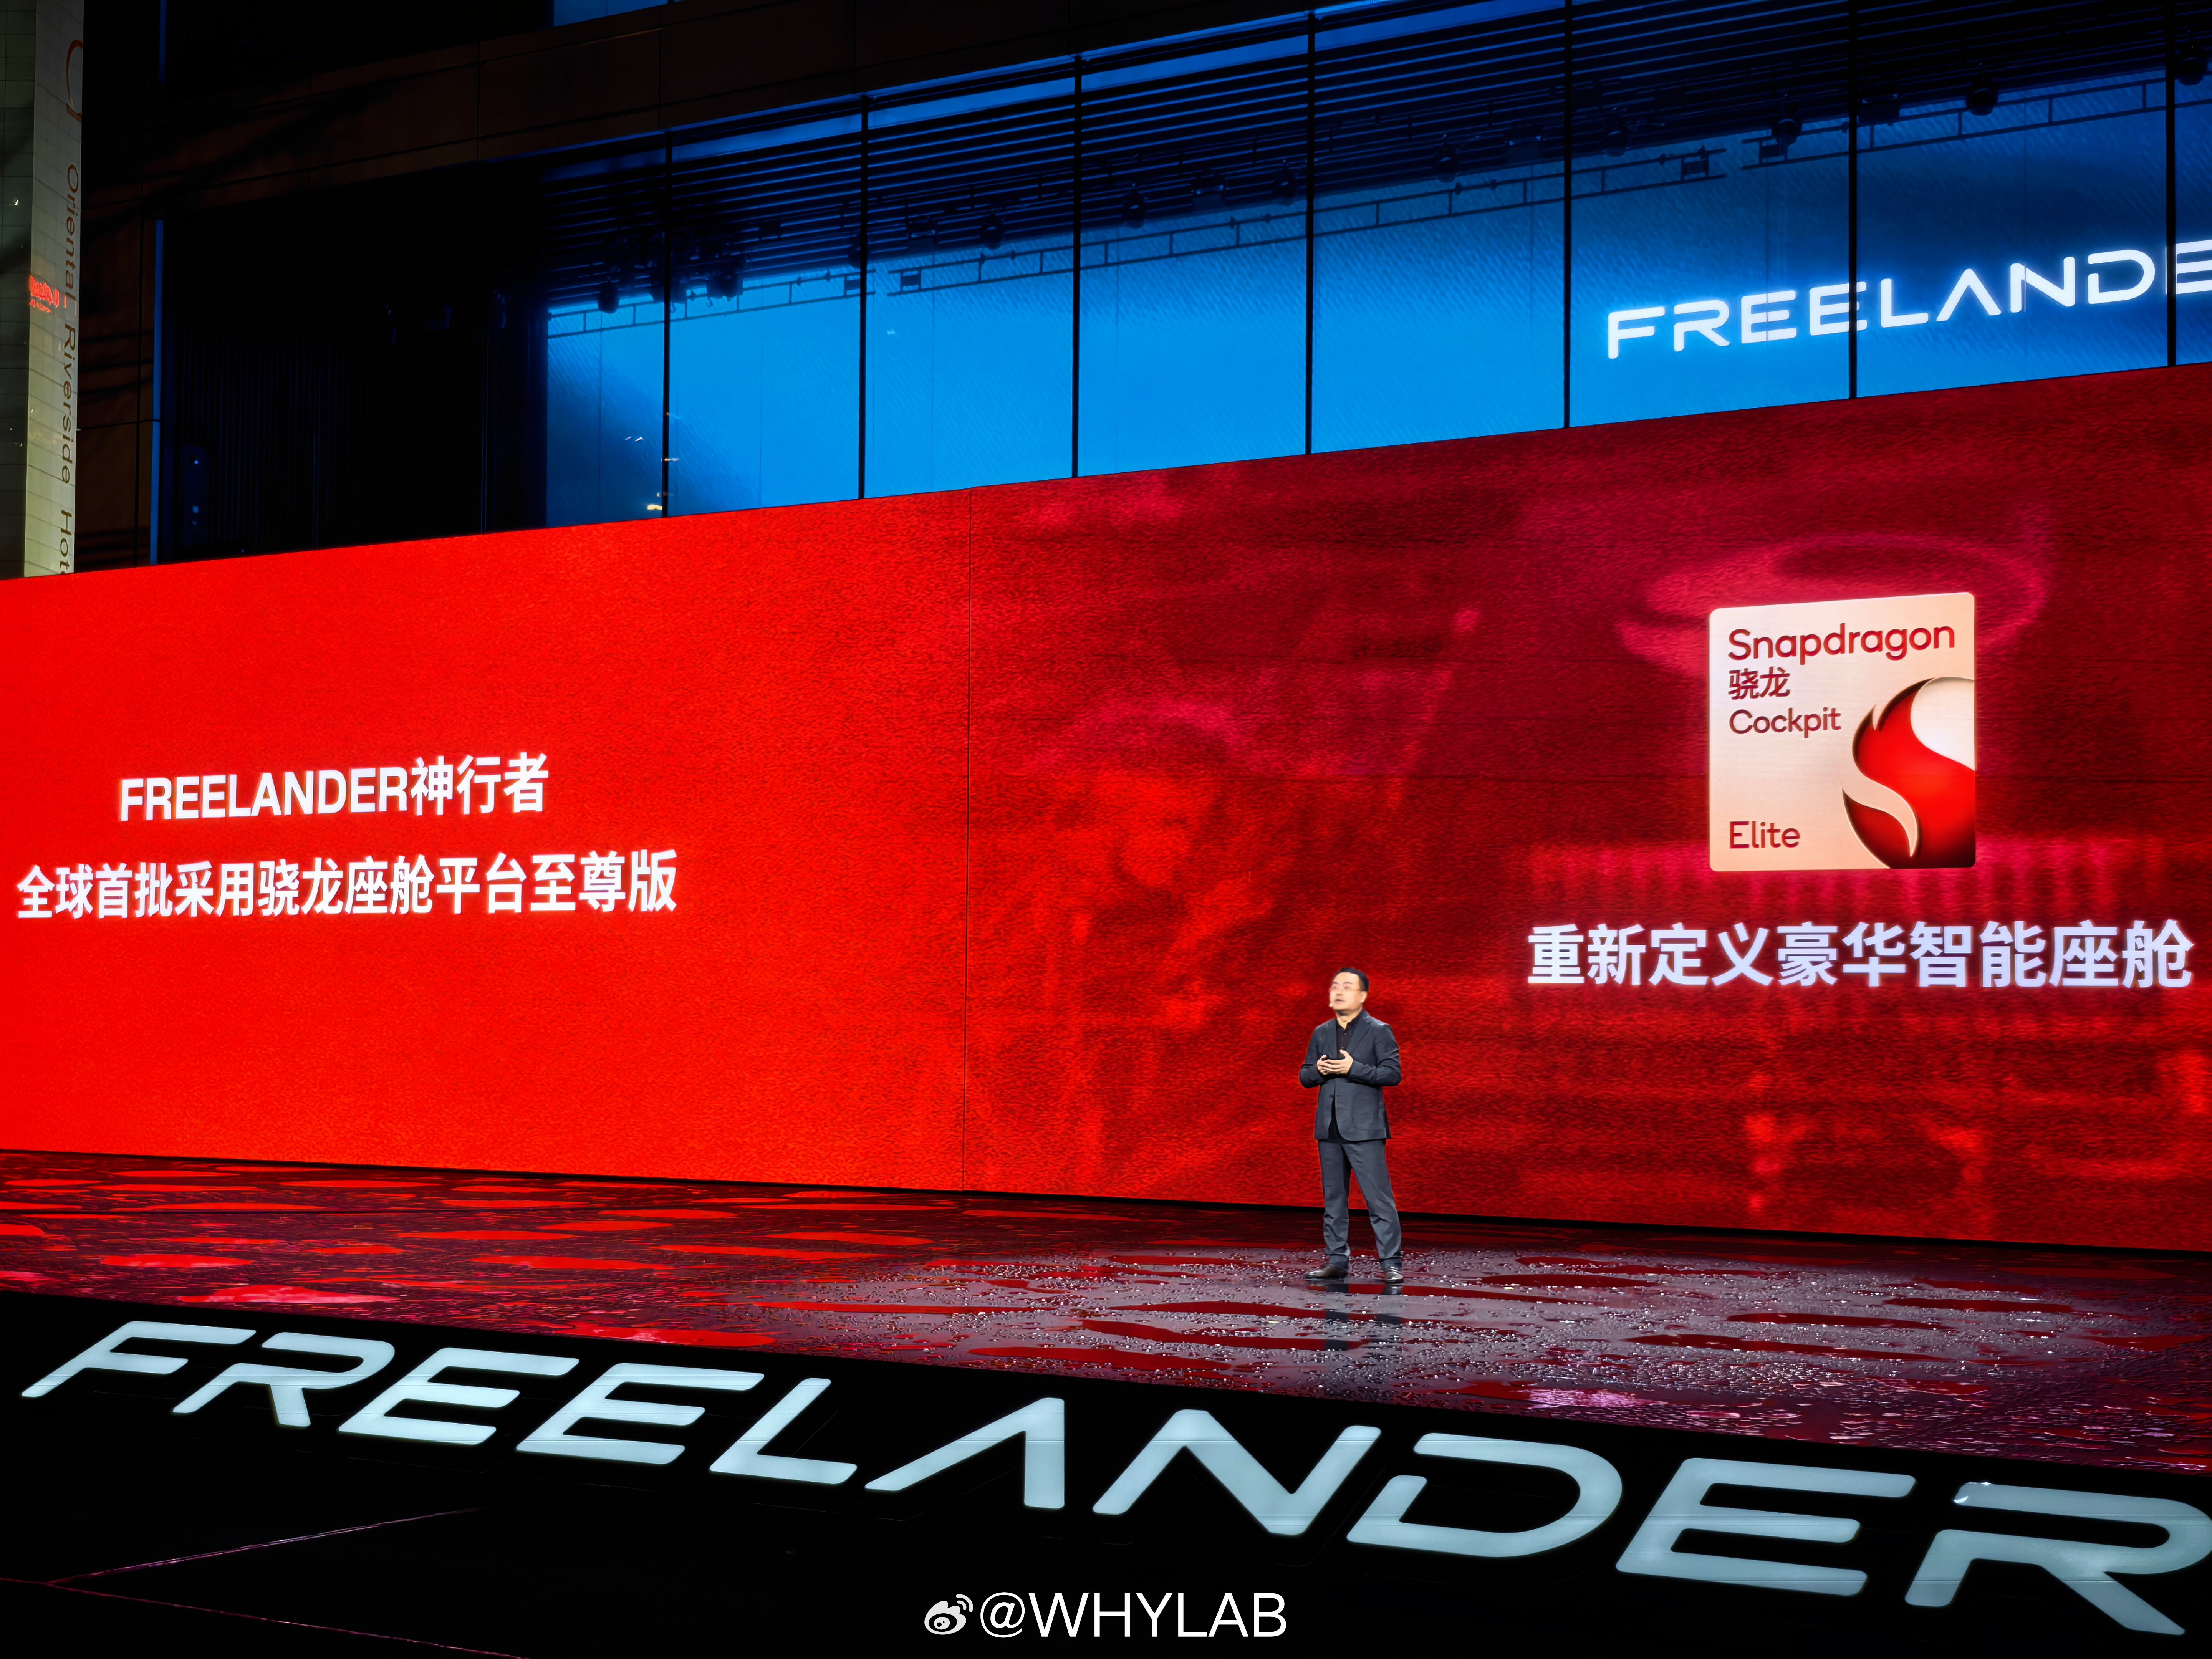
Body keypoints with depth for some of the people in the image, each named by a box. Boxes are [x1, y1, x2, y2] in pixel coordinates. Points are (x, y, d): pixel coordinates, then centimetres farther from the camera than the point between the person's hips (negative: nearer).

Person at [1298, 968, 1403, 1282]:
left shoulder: (1379, 1032, -1)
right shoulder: (1322, 1033, 14)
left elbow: (1392, 1074, -9)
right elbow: (1305, 1076, 16)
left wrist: (1353, 1069, -18)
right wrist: (1318, 1070, -7)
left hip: (1364, 1128, -5)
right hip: (1330, 1127, 6)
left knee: (1379, 1197, -8)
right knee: (1333, 1198, 9)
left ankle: (1392, 1263, -7)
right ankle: (1337, 1260, 15)